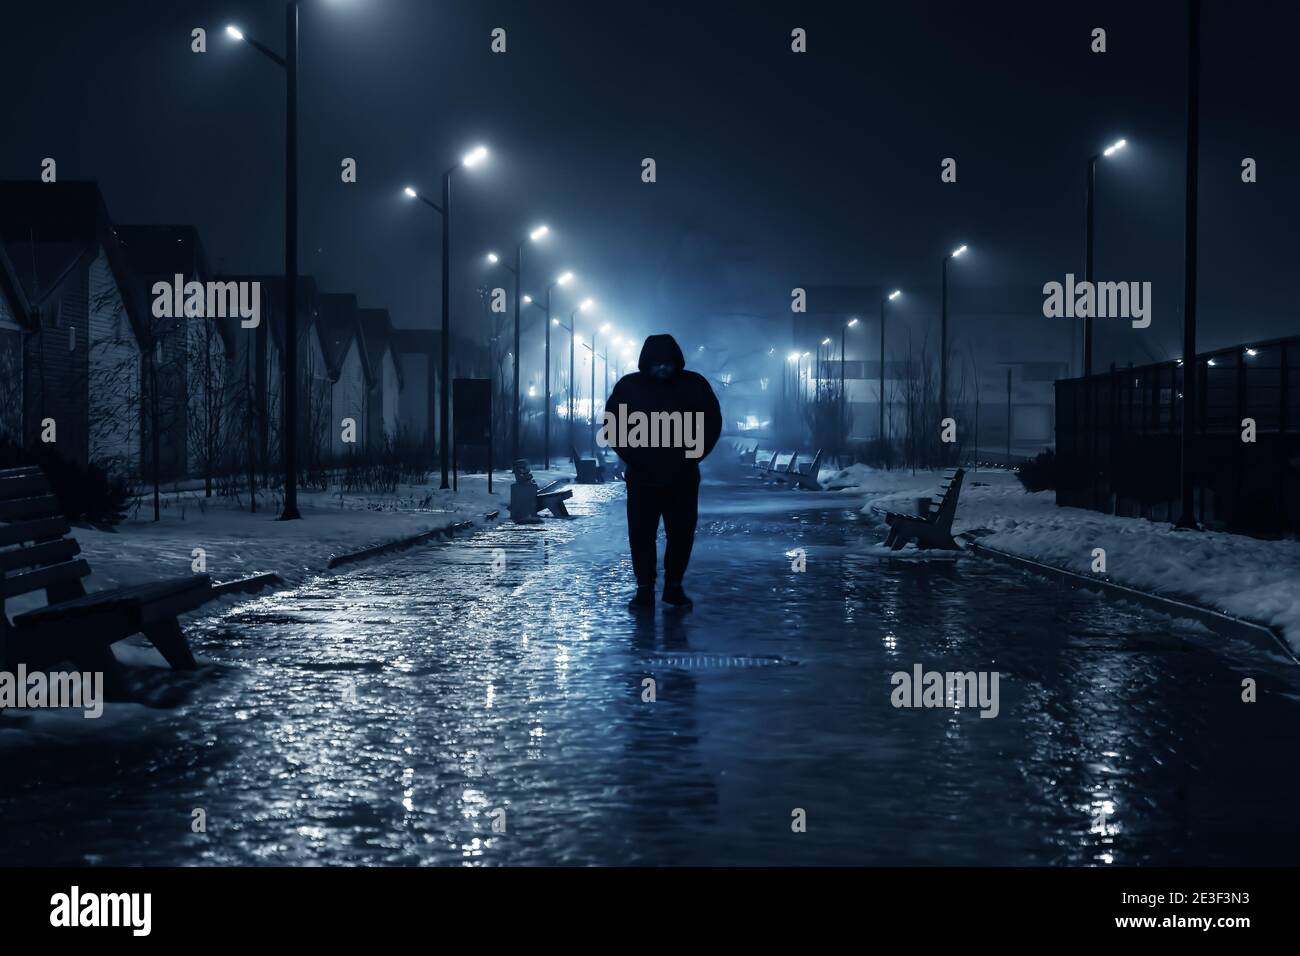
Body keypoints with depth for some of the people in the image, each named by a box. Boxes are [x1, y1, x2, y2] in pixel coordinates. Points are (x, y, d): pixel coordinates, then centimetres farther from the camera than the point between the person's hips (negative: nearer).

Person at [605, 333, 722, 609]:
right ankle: (644, 588, 6)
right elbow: (611, 425, 2)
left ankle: (674, 586, 16)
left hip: (683, 478, 1)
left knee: (682, 534, 3)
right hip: (642, 477, 0)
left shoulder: (694, 385, -1)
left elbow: (712, 424, 4)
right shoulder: (629, 386, -2)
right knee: (641, 534, -2)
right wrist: (633, 457, -6)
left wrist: (690, 457, -5)